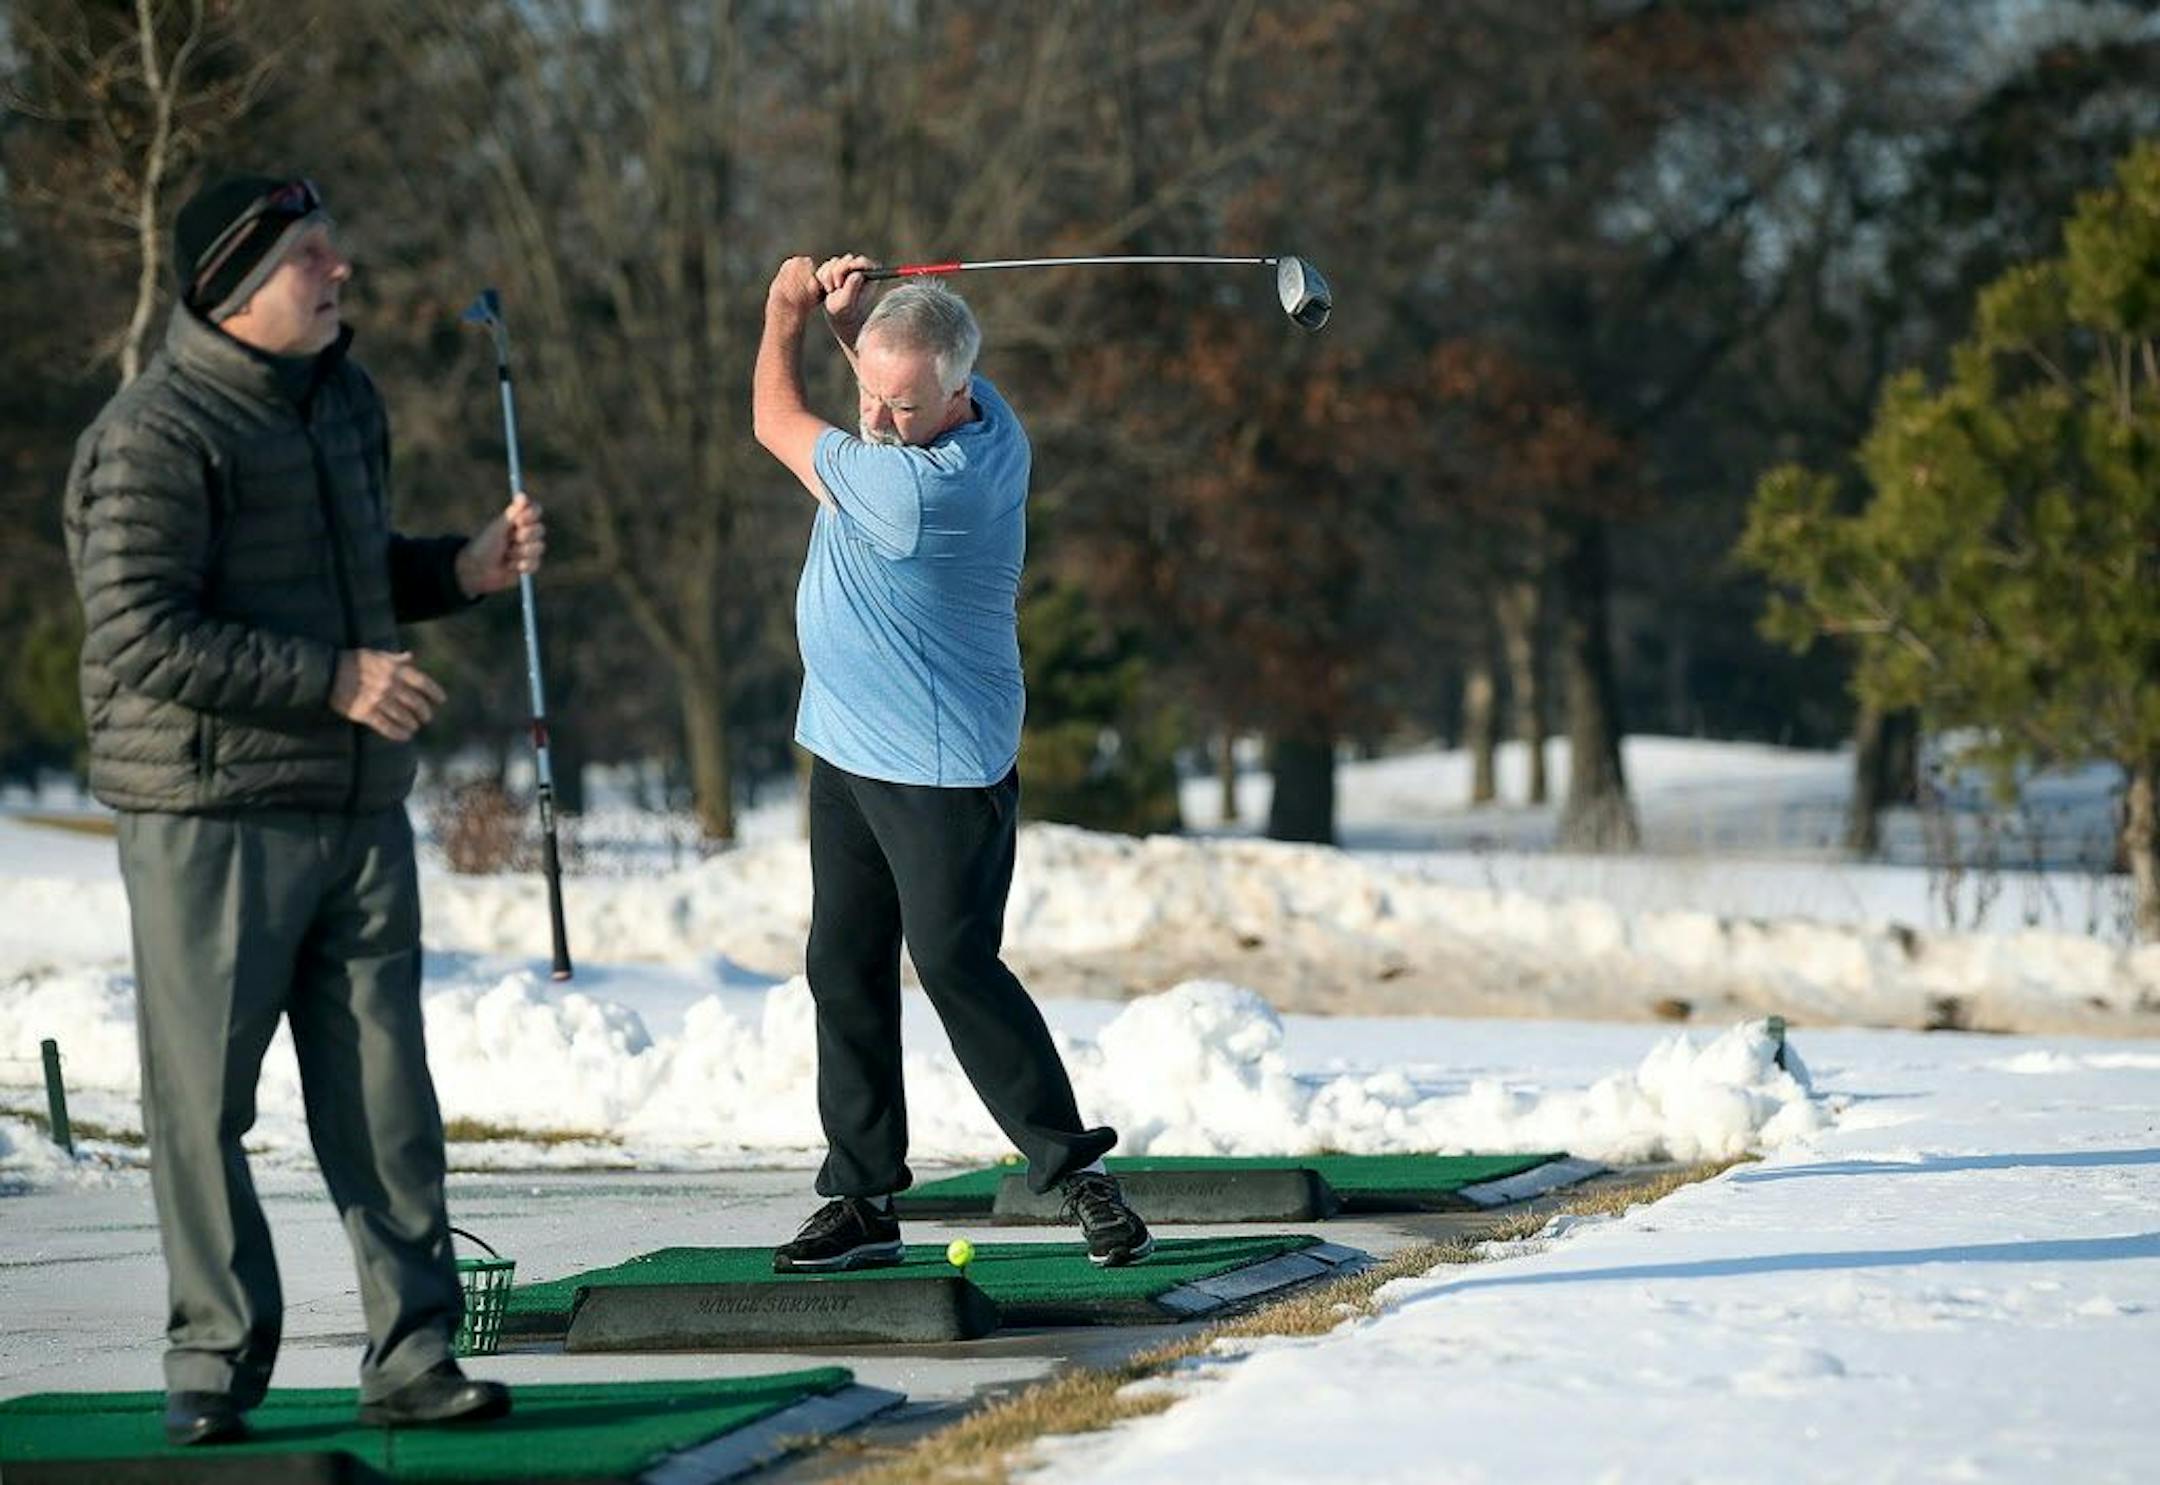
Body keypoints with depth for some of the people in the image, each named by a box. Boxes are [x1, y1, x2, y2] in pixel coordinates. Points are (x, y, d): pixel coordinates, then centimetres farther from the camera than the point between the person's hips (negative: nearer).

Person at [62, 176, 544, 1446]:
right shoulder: (157, 435, -13)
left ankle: (412, 1353, 12)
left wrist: (463, 569, 6)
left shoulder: (345, 399, 14)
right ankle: (216, 1364, 9)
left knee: (385, 1098, 6)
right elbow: (142, 635, -19)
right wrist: (337, 678, -21)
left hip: (361, 812, 7)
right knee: (205, 1101, 0)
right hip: (212, 820, -7)